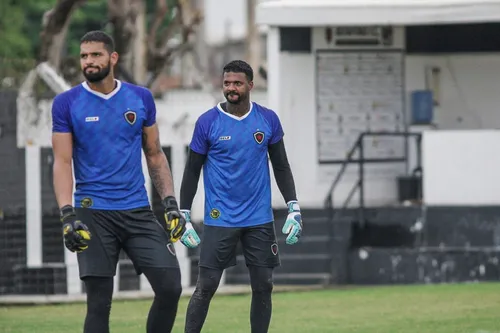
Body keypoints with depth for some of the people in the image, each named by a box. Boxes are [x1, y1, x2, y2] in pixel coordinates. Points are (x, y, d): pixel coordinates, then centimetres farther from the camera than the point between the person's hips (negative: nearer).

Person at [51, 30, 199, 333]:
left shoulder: (141, 98, 6)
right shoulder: (67, 103, -1)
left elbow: (155, 155, 14)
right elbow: (62, 162, -5)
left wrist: (171, 203, 4)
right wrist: (68, 215, -16)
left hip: (138, 211, 3)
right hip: (94, 215, -3)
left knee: (170, 287, -7)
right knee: (99, 302, -4)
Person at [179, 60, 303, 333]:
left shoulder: (268, 120, 3)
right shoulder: (207, 122, -4)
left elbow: (281, 166, 10)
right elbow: (192, 171, 1)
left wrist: (294, 208, 3)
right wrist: (183, 216, -4)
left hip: (260, 219, 3)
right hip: (219, 219, -3)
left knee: (263, 286, 4)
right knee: (206, 287, -6)